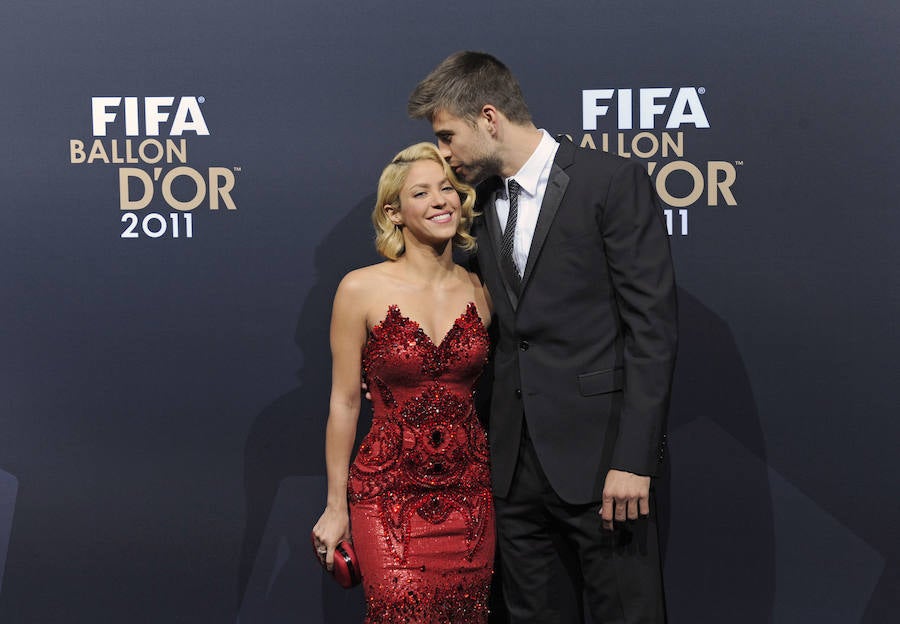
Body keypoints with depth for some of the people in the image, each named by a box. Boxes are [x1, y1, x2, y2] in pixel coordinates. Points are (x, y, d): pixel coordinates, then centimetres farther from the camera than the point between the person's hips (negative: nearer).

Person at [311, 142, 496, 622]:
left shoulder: (479, 293, 4)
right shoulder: (361, 290, -5)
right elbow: (344, 402, -1)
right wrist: (336, 506, 1)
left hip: (469, 492, 3)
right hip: (389, 491, -3)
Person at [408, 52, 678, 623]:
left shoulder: (613, 182, -8)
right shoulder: (482, 201, 13)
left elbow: (652, 325, -12)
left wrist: (633, 459, -17)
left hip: (598, 454, -6)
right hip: (515, 457, 6)